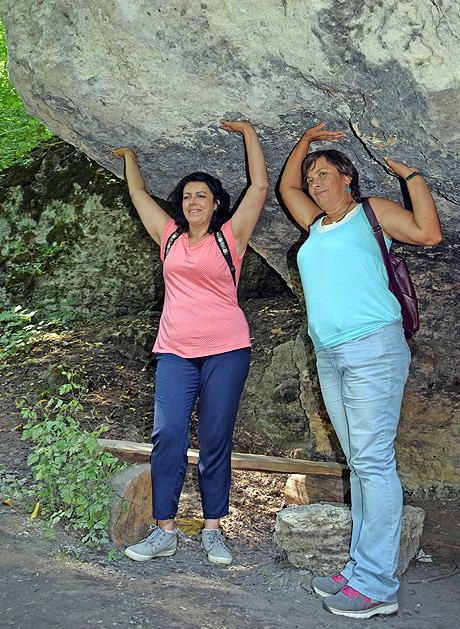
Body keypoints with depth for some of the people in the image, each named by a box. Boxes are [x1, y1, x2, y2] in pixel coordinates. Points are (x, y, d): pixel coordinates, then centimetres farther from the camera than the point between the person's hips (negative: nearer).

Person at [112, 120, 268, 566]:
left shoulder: (231, 236, 5)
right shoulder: (169, 236, 13)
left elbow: (260, 185, 1)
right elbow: (138, 194, 25)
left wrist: (248, 132, 7)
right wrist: (130, 156, 36)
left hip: (226, 350, -2)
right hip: (175, 352, 3)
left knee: (215, 440, 2)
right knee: (167, 435, -6)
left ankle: (213, 530, 13)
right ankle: (163, 531, 4)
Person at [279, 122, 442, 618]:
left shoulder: (372, 211, 7)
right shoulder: (317, 226, 23)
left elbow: (428, 233, -6)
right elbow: (285, 187, 36)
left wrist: (409, 174, 0)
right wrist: (306, 140, 31)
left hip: (373, 346, -7)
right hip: (330, 356, 7)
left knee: (374, 463, -8)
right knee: (358, 464, 8)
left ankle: (376, 585, -5)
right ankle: (359, 569, 13)